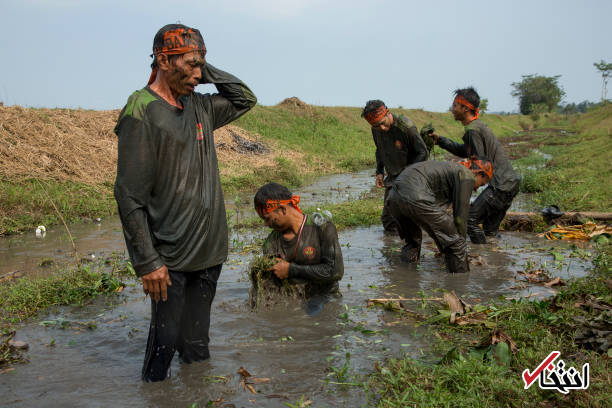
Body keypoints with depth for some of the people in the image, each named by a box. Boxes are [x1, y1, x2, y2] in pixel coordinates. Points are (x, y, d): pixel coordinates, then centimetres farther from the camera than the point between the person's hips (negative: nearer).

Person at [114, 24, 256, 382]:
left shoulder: (200, 107, 8)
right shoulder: (141, 113, -13)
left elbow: (245, 99, 22)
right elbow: (130, 196, -15)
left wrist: (207, 70, 7)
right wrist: (147, 261, -17)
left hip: (210, 251, 6)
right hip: (171, 258, -6)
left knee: (198, 345, 17)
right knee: (164, 342, 2)